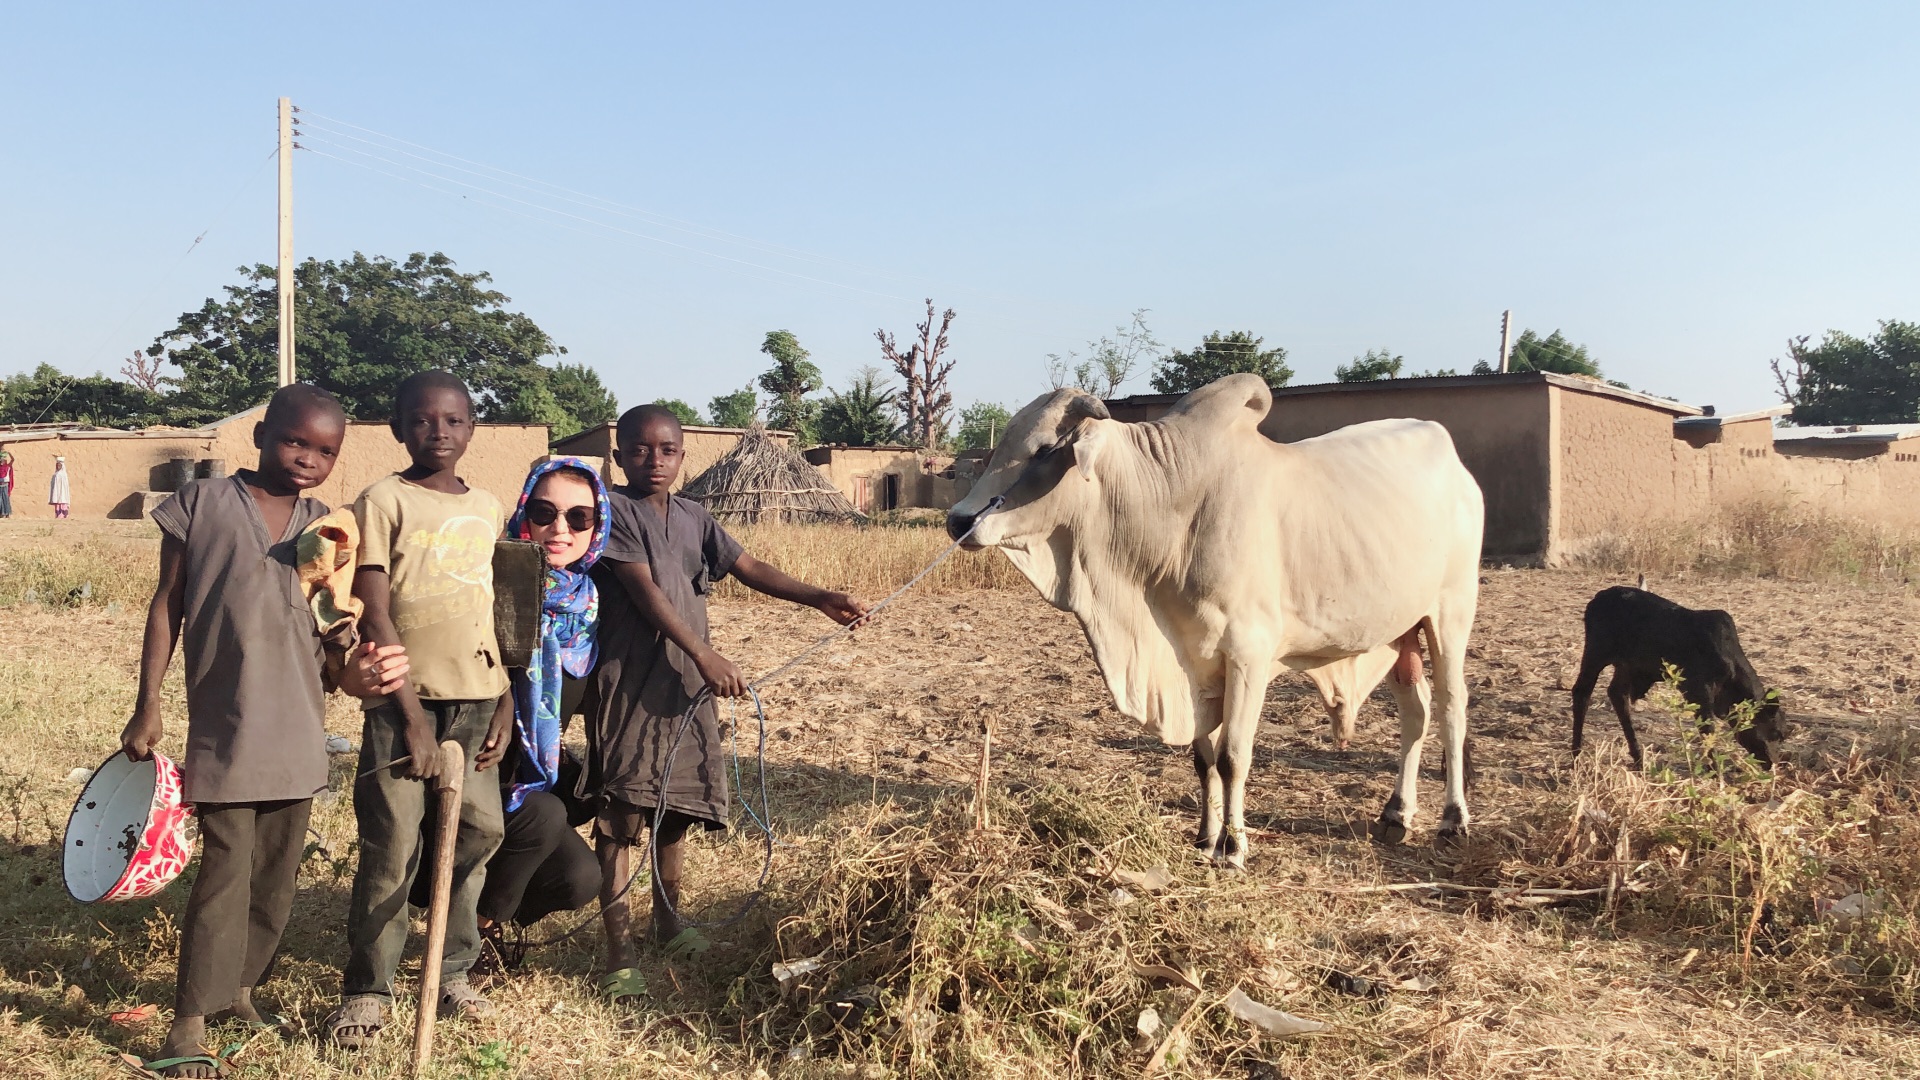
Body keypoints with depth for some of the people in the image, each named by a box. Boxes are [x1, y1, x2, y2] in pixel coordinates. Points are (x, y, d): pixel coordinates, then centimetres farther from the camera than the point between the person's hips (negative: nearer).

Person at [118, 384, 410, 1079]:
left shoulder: (327, 527, 8)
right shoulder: (202, 504, -1)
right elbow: (167, 604, 2)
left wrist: (357, 669, -16)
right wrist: (147, 704, 0)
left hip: (296, 726, 4)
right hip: (224, 721, -4)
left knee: (278, 870, 12)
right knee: (227, 868, -7)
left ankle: (239, 985, 30)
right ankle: (190, 1023, 4)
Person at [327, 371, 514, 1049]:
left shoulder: (486, 508, 11)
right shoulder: (384, 502, -4)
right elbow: (375, 618, -9)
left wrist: (504, 700, 9)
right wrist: (412, 714, -13)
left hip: (476, 697, 5)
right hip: (406, 696, -5)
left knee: (478, 832, 7)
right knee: (391, 848, -3)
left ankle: (454, 975, 22)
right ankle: (365, 990, 13)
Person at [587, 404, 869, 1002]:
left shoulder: (693, 517, 13)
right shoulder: (614, 509, -7)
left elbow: (750, 568, 8)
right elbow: (643, 589, -17)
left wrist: (820, 598, -4)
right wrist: (705, 654, -25)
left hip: (686, 684, 6)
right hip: (630, 684, -6)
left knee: (675, 809, 15)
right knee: (621, 818, -3)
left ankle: (668, 924, 31)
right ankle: (619, 952, 4)